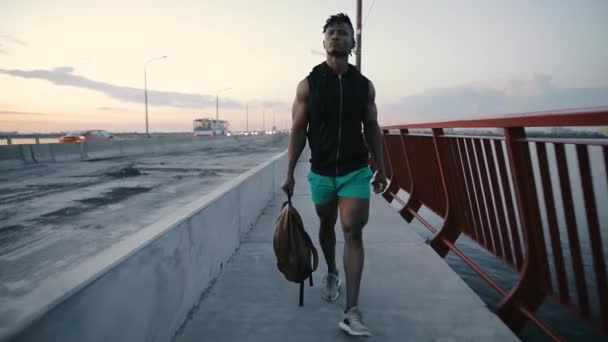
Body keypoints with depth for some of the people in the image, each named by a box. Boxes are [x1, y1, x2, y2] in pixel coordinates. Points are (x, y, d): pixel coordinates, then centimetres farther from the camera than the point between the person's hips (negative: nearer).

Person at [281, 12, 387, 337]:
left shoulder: (364, 85, 1)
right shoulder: (308, 84, -3)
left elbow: (372, 130, 7)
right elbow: (298, 131, -3)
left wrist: (380, 169, 7)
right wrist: (289, 172, -6)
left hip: (356, 171, 0)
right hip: (321, 172, 1)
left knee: (353, 232, -9)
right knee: (327, 225, 18)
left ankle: (351, 312, -7)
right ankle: (331, 273, 46)